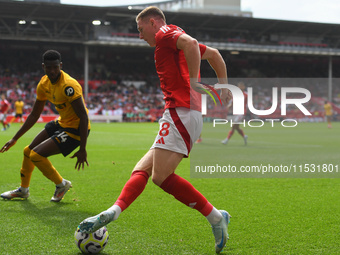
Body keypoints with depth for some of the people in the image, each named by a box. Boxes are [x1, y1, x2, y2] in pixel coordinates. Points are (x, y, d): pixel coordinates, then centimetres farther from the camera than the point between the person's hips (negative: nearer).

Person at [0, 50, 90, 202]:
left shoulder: (68, 86, -27)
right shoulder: (44, 84, 0)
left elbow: (83, 117, -27)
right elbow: (34, 115, 10)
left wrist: (82, 150, -27)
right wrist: (14, 139, 10)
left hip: (75, 129, -9)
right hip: (61, 123, 9)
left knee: (36, 155, -16)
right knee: (28, 152, 15)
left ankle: (61, 184, 8)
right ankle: (23, 190, 38)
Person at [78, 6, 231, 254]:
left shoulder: (165, 33, 1)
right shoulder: (177, 40, 29)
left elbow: (190, 43, -21)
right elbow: (214, 54, 37)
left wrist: (193, 82, -21)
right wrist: (224, 86, 32)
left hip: (180, 113, -10)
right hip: (187, 115, 10)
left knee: (161, 176, -19)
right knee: (141, 170, 1)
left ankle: (216, 217, -13)